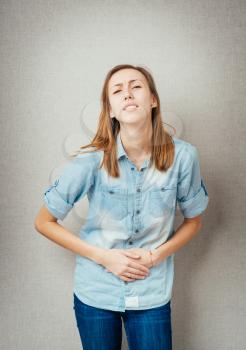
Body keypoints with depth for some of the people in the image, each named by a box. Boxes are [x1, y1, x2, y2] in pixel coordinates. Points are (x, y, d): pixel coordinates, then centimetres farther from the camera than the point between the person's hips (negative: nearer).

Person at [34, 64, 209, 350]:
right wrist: (103, 256, -13)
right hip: (95, 292, 0)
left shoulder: (182, 155, -14)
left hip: (152, 293, 1)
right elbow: (44, 222, -6)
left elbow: (193, 220, 3)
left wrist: (158, 255, -12)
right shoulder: (91, 160, -18)